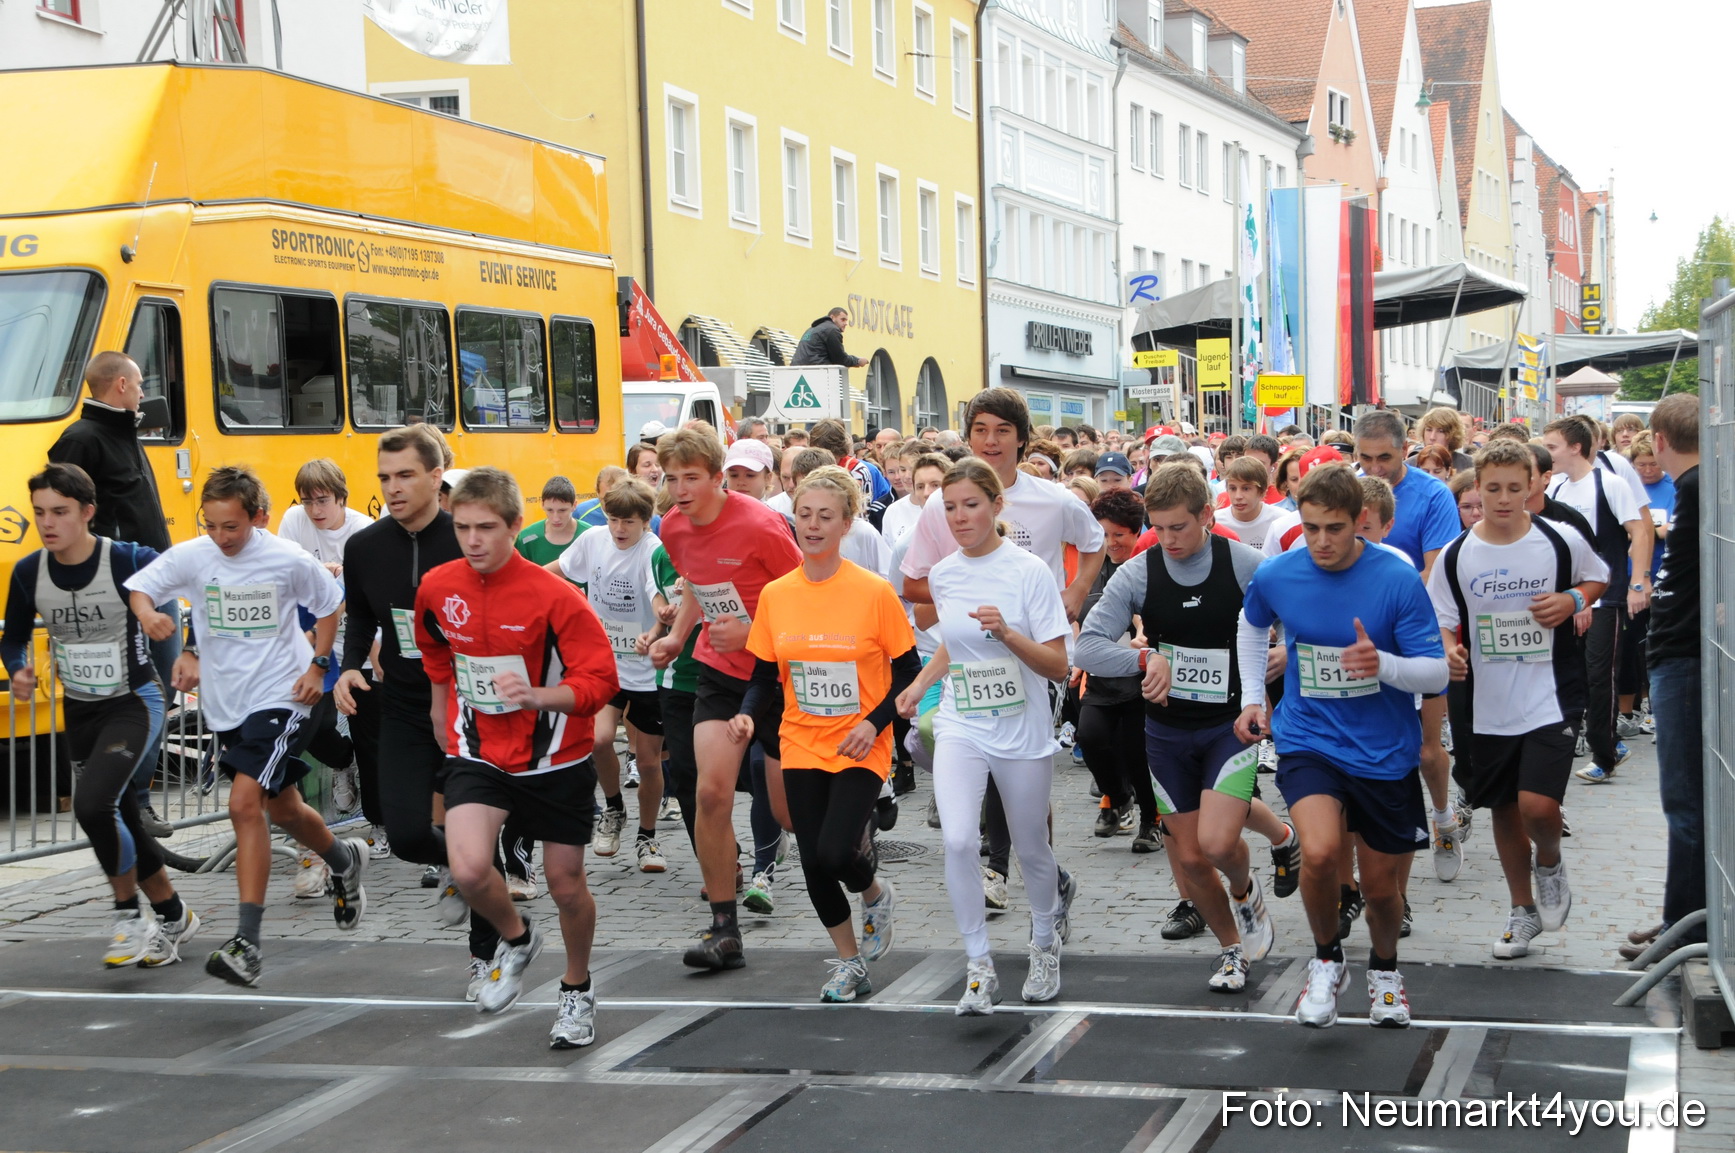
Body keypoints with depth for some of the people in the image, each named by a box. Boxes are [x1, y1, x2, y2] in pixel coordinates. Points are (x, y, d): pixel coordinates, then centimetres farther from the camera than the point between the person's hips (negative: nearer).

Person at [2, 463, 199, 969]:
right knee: (122, 821, 14)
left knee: (92, 804, -24)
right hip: (80, 712, 6)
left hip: (134, 704, -6)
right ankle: (173, 917, 35)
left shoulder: (130, 562, -20)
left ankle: (129, 912, -2)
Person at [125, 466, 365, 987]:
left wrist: (318, 665, -2)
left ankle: (248, 940, -19)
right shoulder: (190, 557, -5)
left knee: (245, 803, -20)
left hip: (279, 696, -5)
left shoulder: (289, 561, -10)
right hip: (224, 703, 5)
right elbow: (138, 587, -4)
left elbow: (330, 603, 5)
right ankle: (345, 861, 50)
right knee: (282, 809, 19)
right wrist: (149, 614, -26)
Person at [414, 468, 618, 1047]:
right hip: (477, 755, 2)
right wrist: (443, 723, 24)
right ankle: (517, 939, 14)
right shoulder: (437, 588, -3)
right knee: (468, 870, -19)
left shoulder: (553, 595, -18)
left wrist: (536, 696, -34)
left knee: (565, 881, 7)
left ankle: (577, 988, 35)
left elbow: (600, 681, -18)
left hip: (555, 760, -2)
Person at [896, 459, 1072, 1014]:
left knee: (1031, 850, 12)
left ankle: (1045, 942, 40)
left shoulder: (1029, 570, -11)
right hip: (960, 728, 2)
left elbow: (1057, 666, -12)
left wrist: (1007, 633, -26)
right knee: (957, 841, -19)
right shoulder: (942, 574, 3)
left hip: (1023, 734, -2)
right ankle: (979, 968, -8)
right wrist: (919, 684, 10)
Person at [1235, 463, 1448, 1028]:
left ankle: (1385, 969, 44)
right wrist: (1252, 696, 13)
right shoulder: (1276, 576, -8)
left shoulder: (1398, 580, -15)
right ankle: (1327, 960, 3)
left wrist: (1384, 664, -33)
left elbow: (1437, 673, -14)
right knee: (1319, 851, -26)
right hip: (1308, 741, 0)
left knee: (1379, 883, 11)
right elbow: (1252, 623, 17)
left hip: (1385, 752, 0)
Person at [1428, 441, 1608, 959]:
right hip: (1488, 705, 3)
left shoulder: (1563, 542, -5)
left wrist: (1574, 599, -7)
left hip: (1551, 697, -3)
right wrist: (1448, 650, -18)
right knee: (1504, 810, 14)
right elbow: (1441, 621, 4)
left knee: (1538, 805, -18)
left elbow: (1598, 577, 14)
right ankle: (1523, 911, 33)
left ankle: (1550, 865, 17)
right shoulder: (1456, 556, -2)